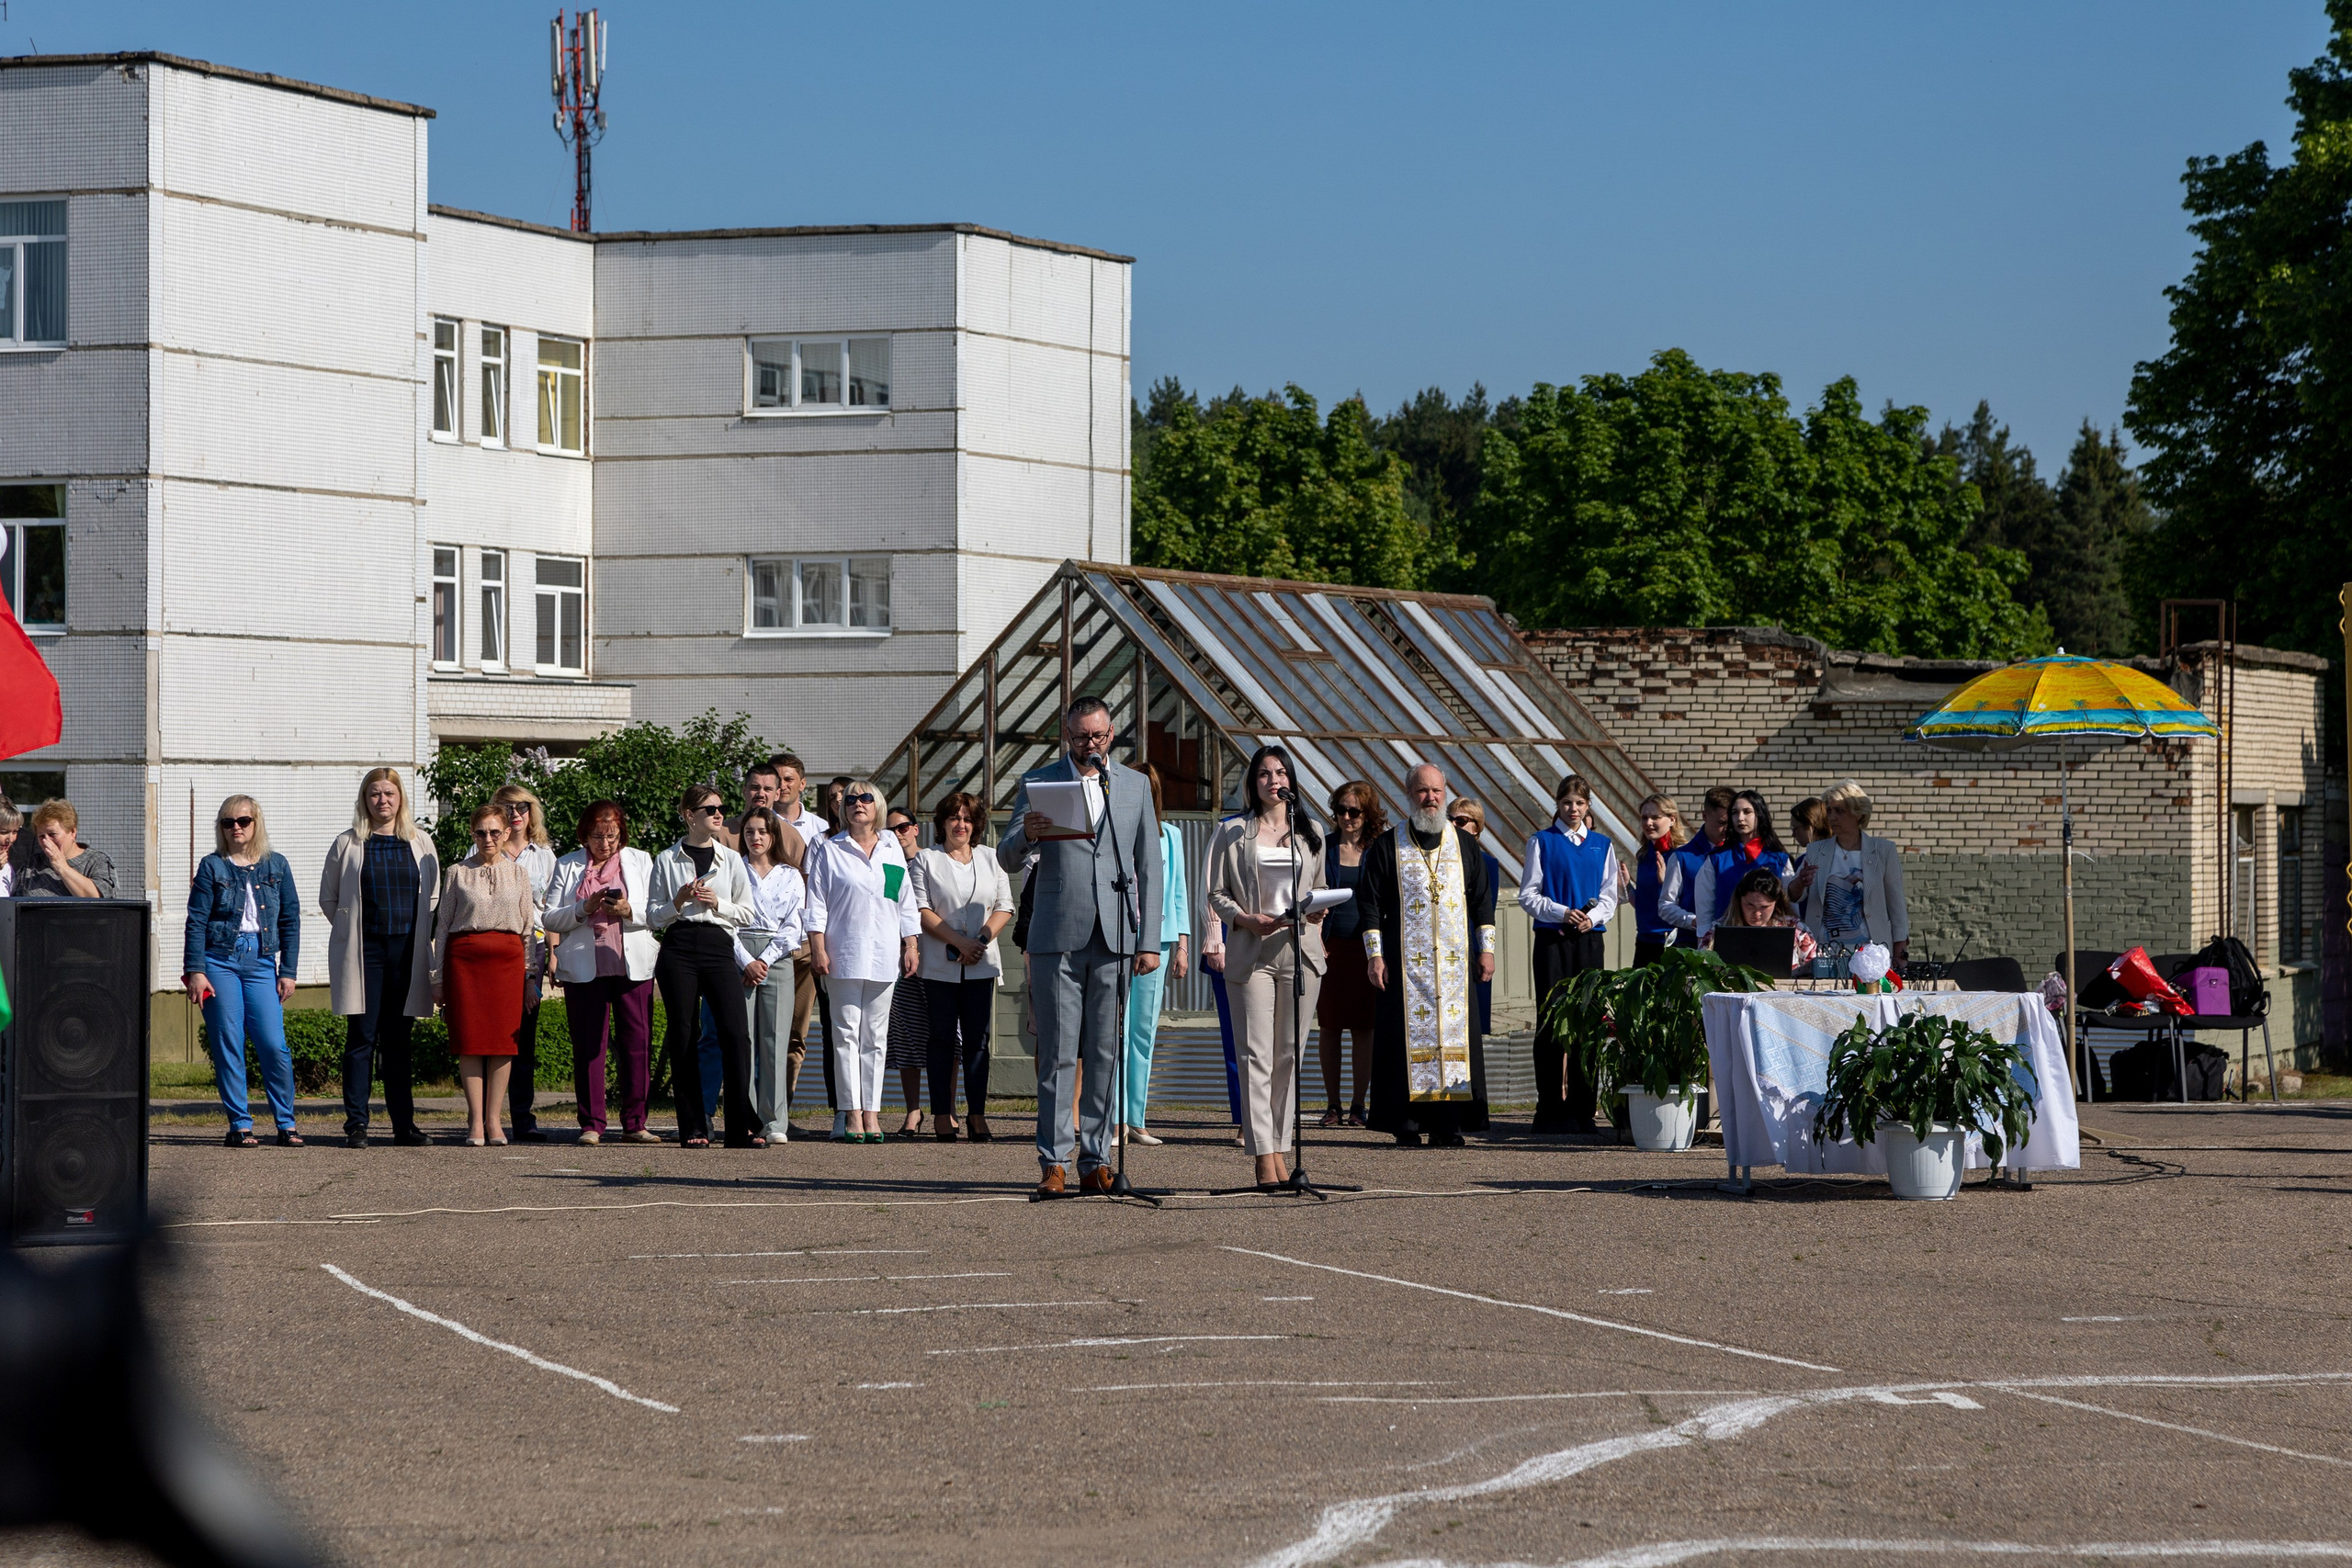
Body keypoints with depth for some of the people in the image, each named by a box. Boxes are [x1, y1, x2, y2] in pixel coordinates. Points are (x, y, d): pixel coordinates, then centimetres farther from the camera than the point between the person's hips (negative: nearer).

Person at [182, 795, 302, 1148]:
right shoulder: (212, 867, 4)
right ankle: (240, 1125, 4)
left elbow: (290, 921, 11)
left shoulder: (276, 865, 9)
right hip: (219, 961, -1)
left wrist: (288, 971, 5)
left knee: (274, 1045, -7)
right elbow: (196, 921, 1)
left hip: (261, 963, 1)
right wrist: (195, 971, -6)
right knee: (227, 1046, -2)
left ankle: (286, 1125, 3)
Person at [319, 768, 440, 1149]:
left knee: (398, 1039, 6)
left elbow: (433, 898, 18)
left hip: (406, 952, 2)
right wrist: (352, 930, 8)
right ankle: (356, 1125, -5)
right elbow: (328, 899, 11)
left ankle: (403, 1124, 9)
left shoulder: (421, 845, 9)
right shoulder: (347, 845, 4)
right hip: (363, 952, -2)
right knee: (361, 1037, -6)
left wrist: (416, 933, 11)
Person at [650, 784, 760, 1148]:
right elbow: (654, 917, 9)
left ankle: (742, 1126, -9)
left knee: (736, 1033, -11)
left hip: (719, 947, 1)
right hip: (679, 950, -1)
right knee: (683, 1037, -2)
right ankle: (693, 1129, 3)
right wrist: (679, 902, -9)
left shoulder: (731, 860, 12)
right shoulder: (666, 861, 8)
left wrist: (717, 903, -5)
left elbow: (746, 912, 12)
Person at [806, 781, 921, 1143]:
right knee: (847, 1034, -5)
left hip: (884, 955, 3)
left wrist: (910, 947, 10)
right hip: (844, 956, -3)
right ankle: (853, 1115, -5)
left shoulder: (892, 849, 13)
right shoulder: (830, 851, 4)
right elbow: (816, 905, 2)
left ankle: (872, 1113, 5)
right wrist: (819, 950, -6)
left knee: (876, 1036, 3)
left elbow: (906, 902, 16)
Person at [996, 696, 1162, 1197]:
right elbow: (1008, 860, 2)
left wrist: (1149, 941, 5)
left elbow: (1148, 868, 12)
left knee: (1106, 1054, 2)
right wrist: (1025, 835, -22)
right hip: (1058, 937, -2)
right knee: (1058, 1053, -3)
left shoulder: (1134, 785, 12)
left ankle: (1096, 1161, 7)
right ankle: (1054, 1162, -1)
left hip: (1115, 936, 2)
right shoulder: (1038, 783, 6)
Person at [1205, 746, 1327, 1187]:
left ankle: (1280, 1151, 8)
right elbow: (1216, 893, 5)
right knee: (1256, 1055, -9)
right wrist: (1248, 919, -12)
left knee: (1289, 1056, 3)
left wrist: (1317, 912, 0)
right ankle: (1263, 1158, -13)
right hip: (1251, 952, -3)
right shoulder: (1232, 833, 6)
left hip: (1301, 950, 3)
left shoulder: (1309, 833, 15)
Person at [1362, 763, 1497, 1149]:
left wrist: (1486, 949, 7)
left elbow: (1482, 899, 13)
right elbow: (1371, 902, 2)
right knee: (1410, 1035, -5)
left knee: (1454, 1031, -2)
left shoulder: (1465, 845, 10)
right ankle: (1407, 1125, -2)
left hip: (1455, 959, 2)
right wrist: (1374, 954, -5)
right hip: (1406, 959, -2)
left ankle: (1449, 1124, 0)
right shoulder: (1388, 847, 3)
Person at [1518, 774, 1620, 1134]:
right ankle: (1550, 1110, -1)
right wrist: (1562, 913, -14)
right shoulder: (1542, 842, 4)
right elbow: (1528, 895, 1)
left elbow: (1609, 896, 12)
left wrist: (1592, 917, -9)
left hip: (1589, 940, 2)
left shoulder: (1602, 845, 12)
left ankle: (1581, 1109, 4)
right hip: (1552, 939, -2)